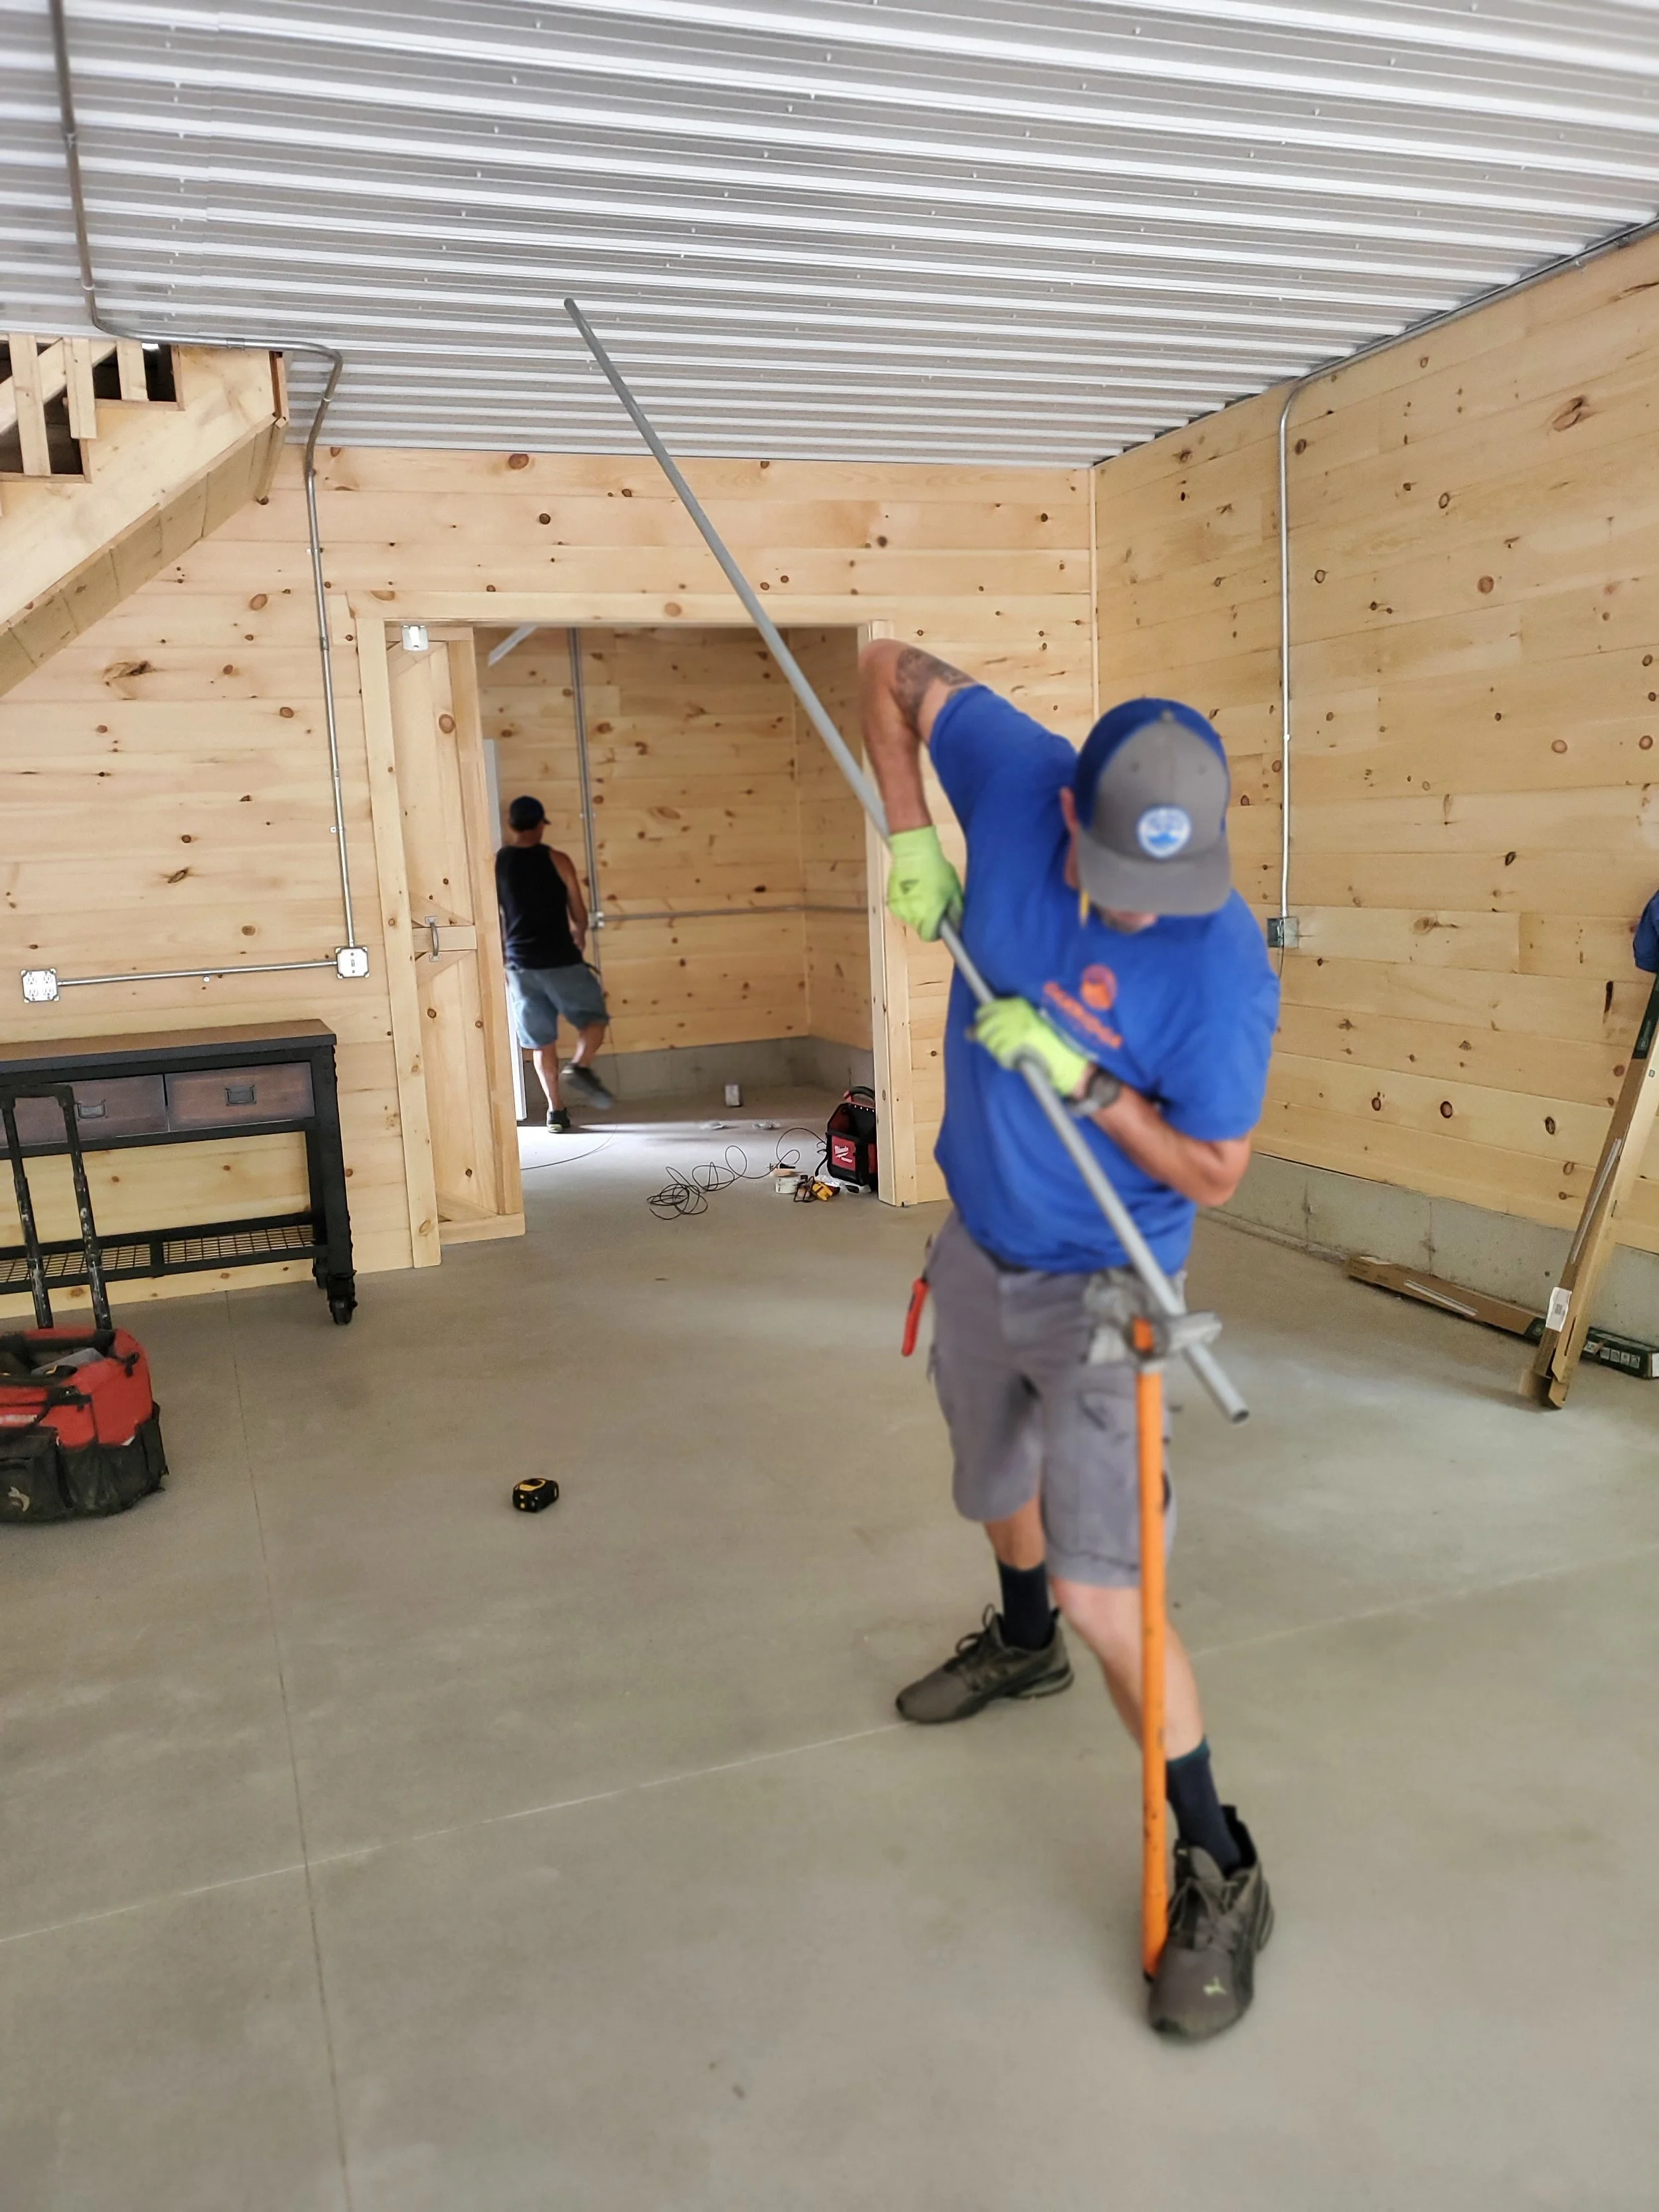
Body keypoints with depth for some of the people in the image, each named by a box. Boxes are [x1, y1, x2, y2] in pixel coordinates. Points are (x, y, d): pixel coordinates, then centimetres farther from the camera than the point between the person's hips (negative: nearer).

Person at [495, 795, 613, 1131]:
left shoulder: (495, 864, 2)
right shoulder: (556, 860, -4)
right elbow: (579, 912, 2)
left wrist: (502, 964, 15)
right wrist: (579, 935, 24)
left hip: (520, 964, 3)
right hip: (561, 960, -3)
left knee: (541, 1041, 11)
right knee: (595, 1017, 13)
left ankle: (557, 1111, 12)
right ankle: (580, 1067, -14)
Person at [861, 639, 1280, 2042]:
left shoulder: (1223, 962, -26)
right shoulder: (1015, 774, -17)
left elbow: (1213, 1173, -18)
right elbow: (892, 667, -2)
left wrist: (1082, 1078, -28)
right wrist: (911, 836, -12)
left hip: (1100, 1288, -5)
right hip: (977, 1246, 6)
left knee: (1102, 1592, -11)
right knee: (997, 1488, 28)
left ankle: (1220, 1875, 10)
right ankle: (1022, 1645, 60)